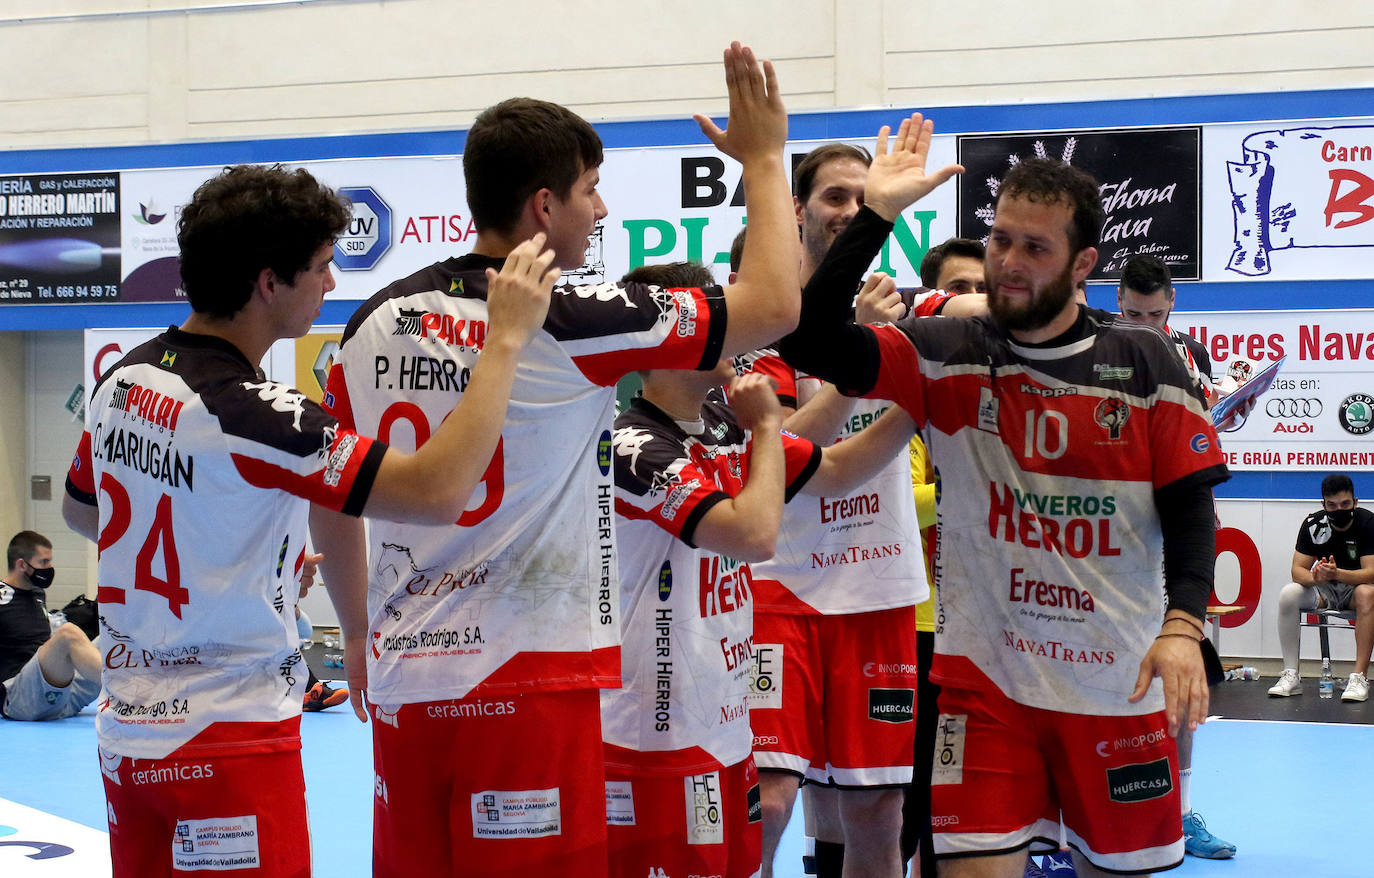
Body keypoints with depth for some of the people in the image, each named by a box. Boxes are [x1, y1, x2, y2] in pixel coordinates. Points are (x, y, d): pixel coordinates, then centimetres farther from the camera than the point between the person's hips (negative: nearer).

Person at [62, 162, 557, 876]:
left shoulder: (122, 380, 2)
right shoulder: (248, 412, -23)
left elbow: (78, 511, 21)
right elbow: (439, 491, -30)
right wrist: (506, 338, -22)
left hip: (128, 733, 8)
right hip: (227, 744, -8)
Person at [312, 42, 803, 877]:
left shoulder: (375, 322, 6)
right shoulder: (569, 324, -11)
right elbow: (774, 305, -5)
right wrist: (765, 159, 8)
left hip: (405, 682, 6)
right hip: (528, 684, -6)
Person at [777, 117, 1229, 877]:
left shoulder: (1143, 364, -1)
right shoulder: (946, 356, -1)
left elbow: (1188, 506, -1)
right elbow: (808, 341, -13)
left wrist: (1183, 624, -15)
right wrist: (877, 211, -17)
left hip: (1119, 679, 1)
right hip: (984, 673, -1)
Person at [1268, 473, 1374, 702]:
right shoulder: (1314, 524, -10)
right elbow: (1297, 570, -11)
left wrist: (1337, 574, -43)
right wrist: (1315, 578, -35)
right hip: (1325, 589, 3)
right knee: (1288, 595, -24)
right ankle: (1291, 676, -24)